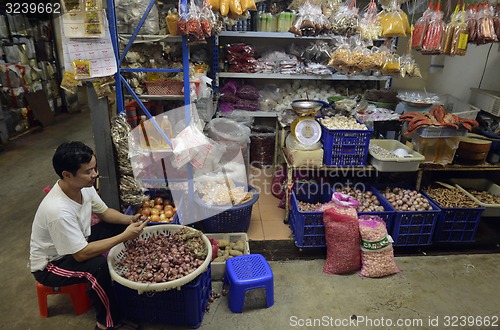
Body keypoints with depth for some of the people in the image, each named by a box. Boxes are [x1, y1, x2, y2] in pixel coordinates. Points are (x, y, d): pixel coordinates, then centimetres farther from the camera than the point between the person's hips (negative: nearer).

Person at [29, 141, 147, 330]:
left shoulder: (83, 186, -16)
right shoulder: (58, 210, -38)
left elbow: (104, 212, 1)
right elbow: (81, 254, -33)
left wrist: (130, 220, -17)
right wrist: (124, 237, -33)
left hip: (76, 244, 8)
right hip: (50, 264, -8)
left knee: (119, 225, -1)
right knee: (99, 266, -33)